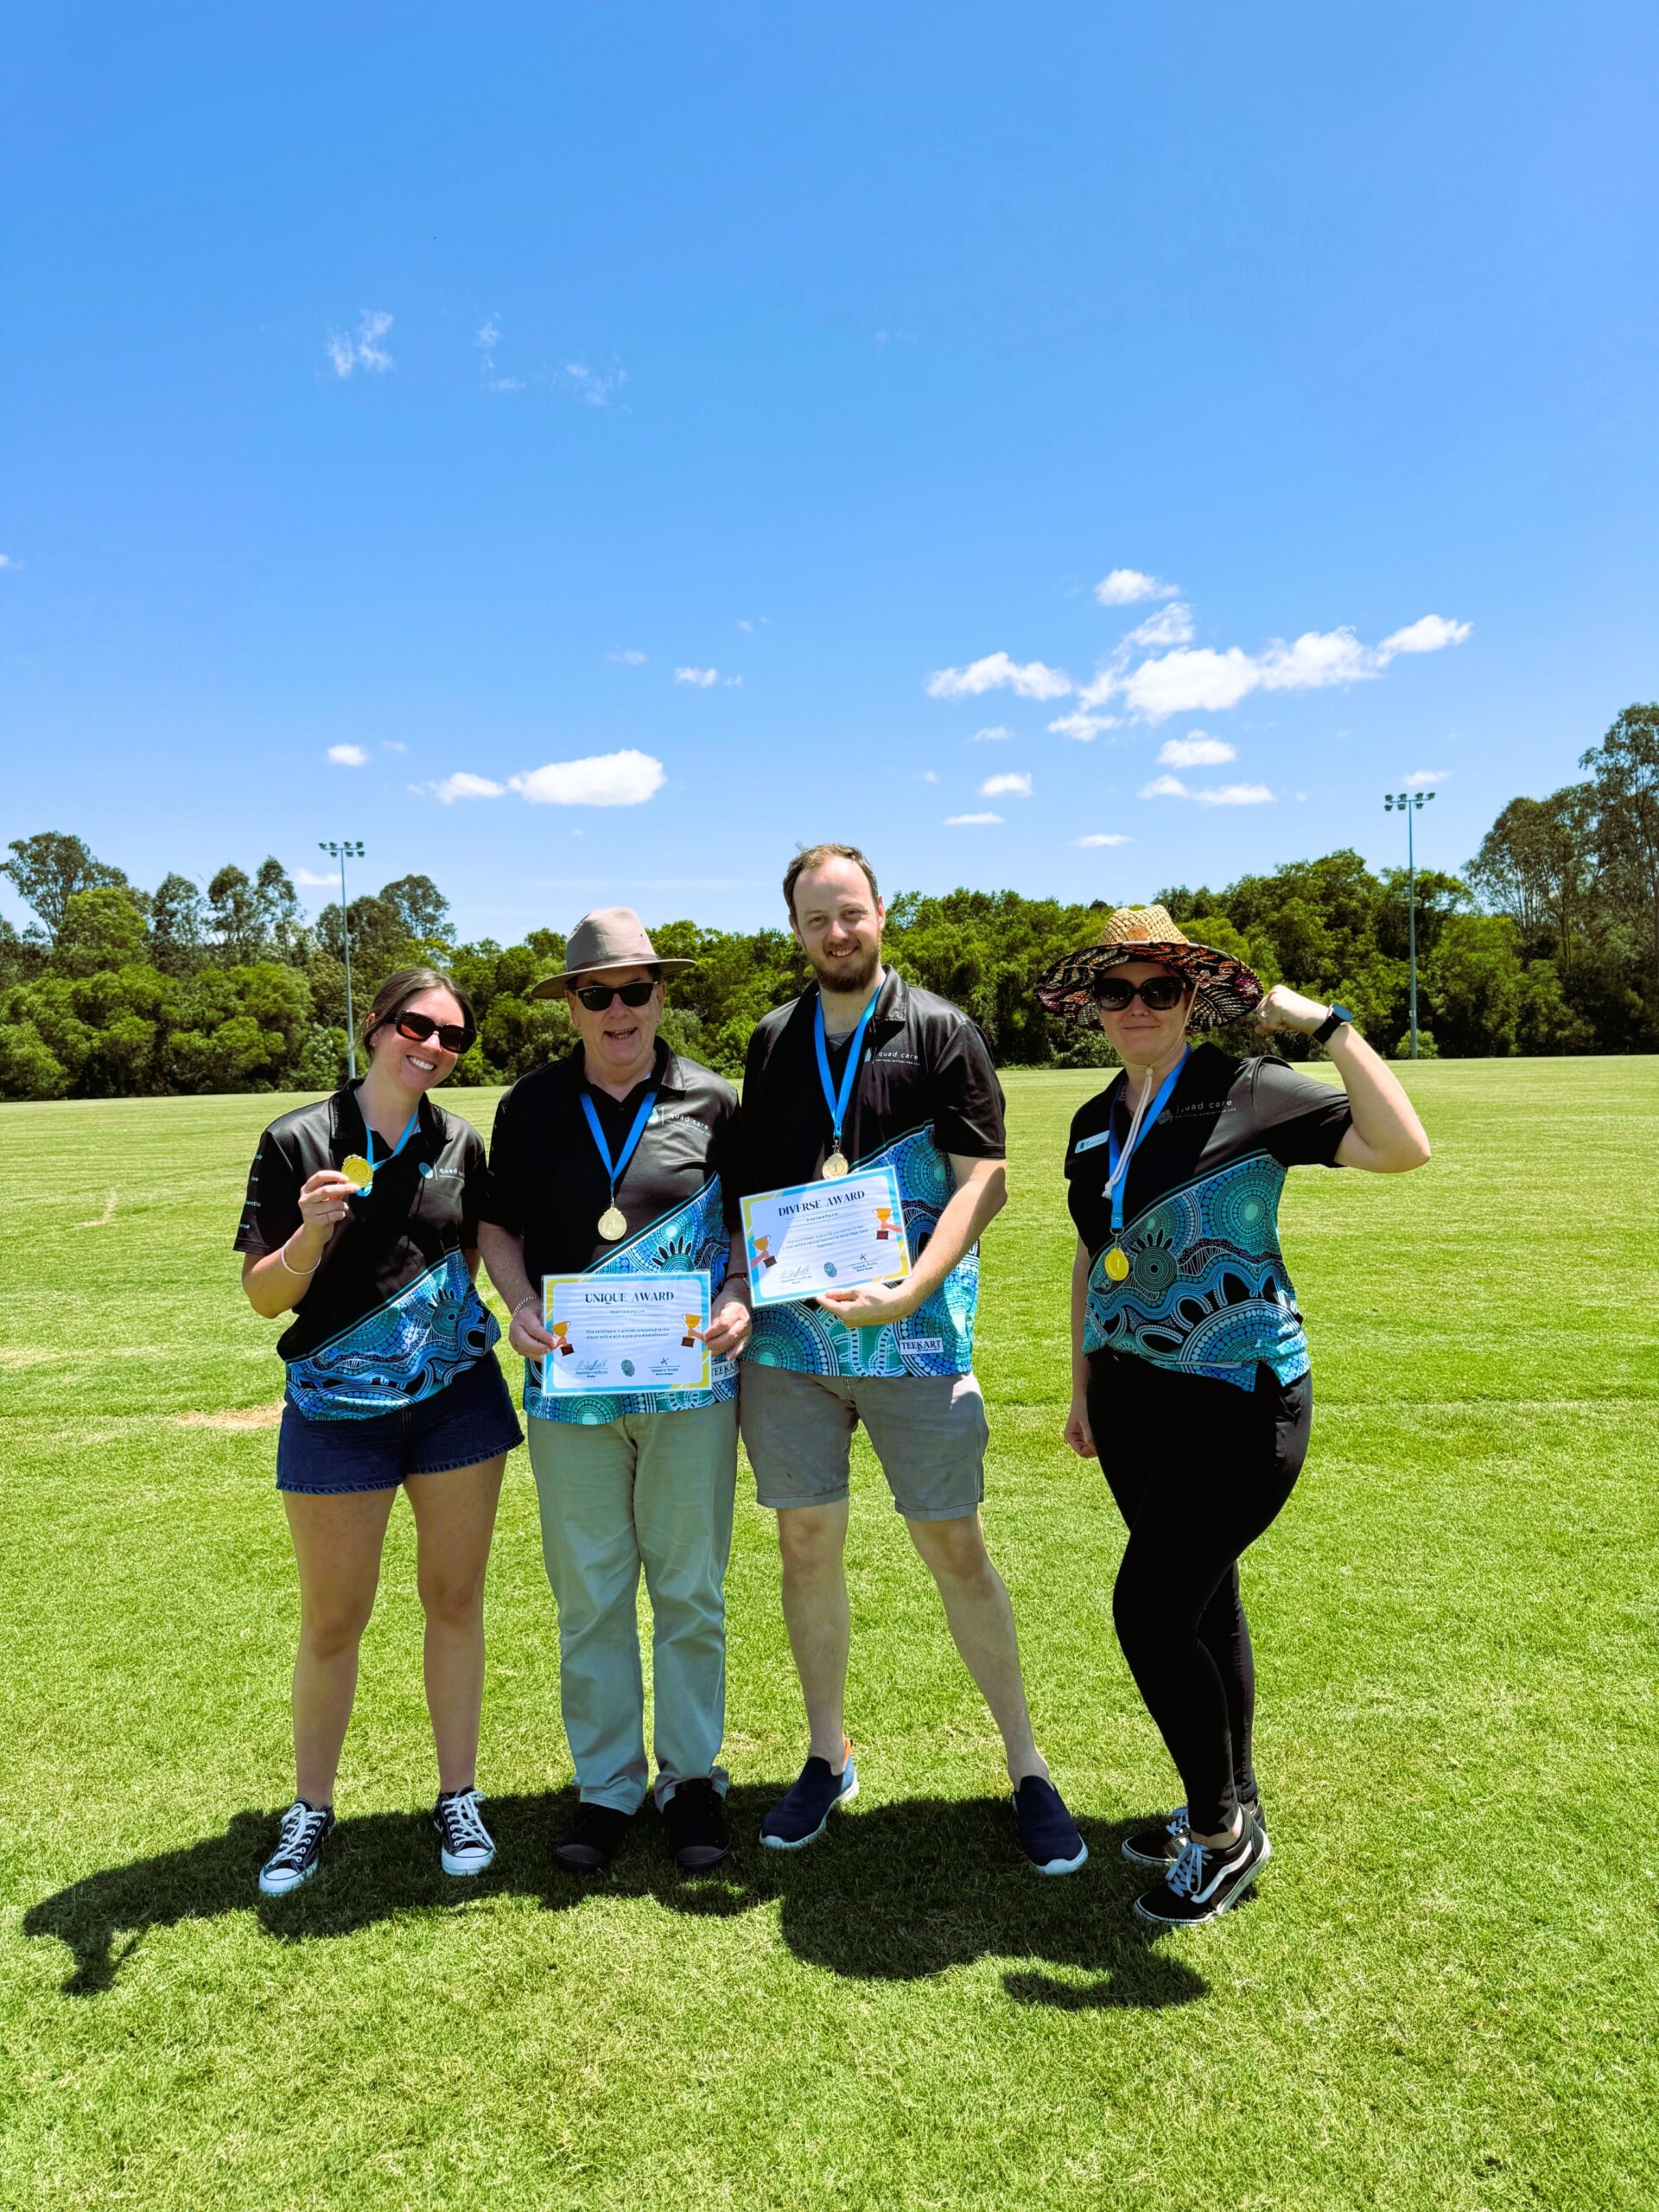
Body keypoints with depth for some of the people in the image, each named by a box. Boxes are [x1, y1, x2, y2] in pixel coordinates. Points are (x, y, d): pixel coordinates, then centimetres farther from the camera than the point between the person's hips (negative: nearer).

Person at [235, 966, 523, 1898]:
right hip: (337, 1408, -2)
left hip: (456, 1395, 2)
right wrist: (312, 1233, -25)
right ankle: (312, 1810, 31)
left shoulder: (461, 1144, 2)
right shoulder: (299, 1140, -7)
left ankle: (459, 1797, 27)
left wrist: (452, 1322, 6)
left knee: (455, 1599, 10)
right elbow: (263, 1296, -8)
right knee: (333, 1621, 9)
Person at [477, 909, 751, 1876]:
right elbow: (499, 1223, 12)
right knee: (589, 1595, 10)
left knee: (690, 1588, 9)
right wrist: (520, 1305, -6)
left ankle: (693, 1777, 28)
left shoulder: (711, 1099, 1)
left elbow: (754, 1221, 7)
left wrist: (740, 1300, -11)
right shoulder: (531, 1104, 5)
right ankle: (607, 1786, 28)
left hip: (689, 1381, -1)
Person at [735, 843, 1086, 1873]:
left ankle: (1028, 1768, 22)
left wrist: (909, 1291, -20)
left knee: (957, 1549, 3)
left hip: (915, 1337, -3)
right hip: (790, 1336, 4)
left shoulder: (940, 1031, -2)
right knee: (807, 1546, 11)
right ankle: (828, 1757, 31)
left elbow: (985, 1183, -8)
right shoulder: (772, 1042, 10)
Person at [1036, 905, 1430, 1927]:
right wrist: (1083, 1387, 20)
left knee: (1150, 1608, -7)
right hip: (1133, 1395, 6)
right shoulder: (1095, 1123, 7)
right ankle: (1233, 1808, 37)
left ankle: (1223, 1833, 17)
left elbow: (1404, 1147, -24)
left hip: (1237, 1401, -6)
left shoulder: (1252, 1095, -12)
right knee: (1202, 1603, 17)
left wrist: (1329, 1024, -24)